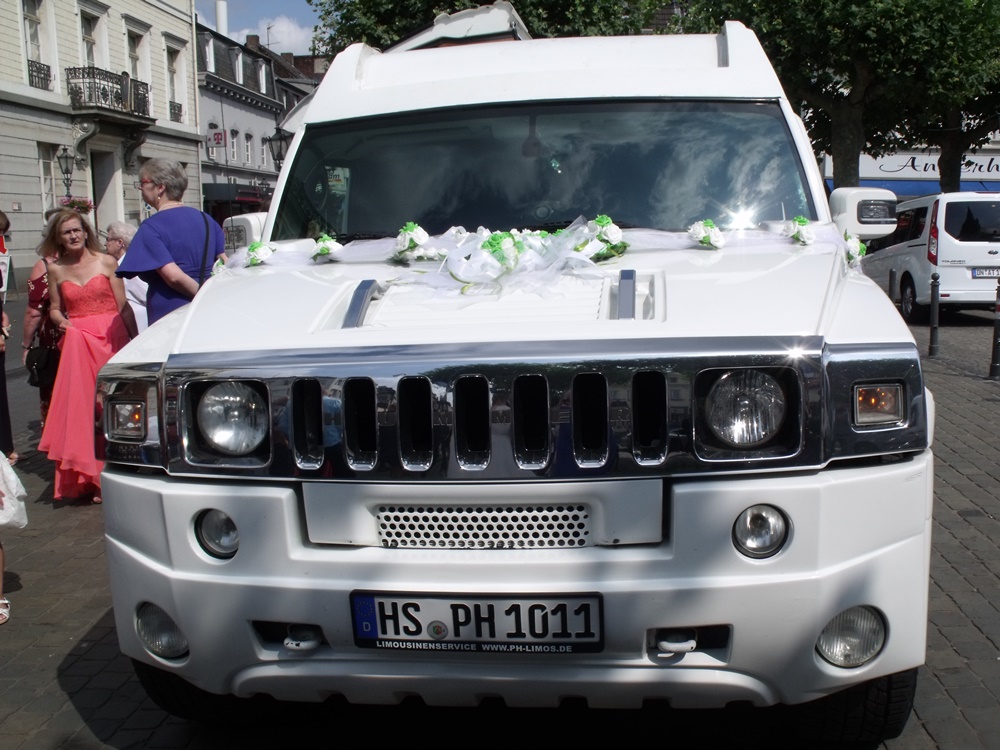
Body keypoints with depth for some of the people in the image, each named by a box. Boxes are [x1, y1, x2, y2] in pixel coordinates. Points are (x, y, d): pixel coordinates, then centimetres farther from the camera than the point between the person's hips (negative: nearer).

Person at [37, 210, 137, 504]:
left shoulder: (106, 262, 2)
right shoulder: (55, 270, 9)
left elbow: (123, 307, 1)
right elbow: (55, 308, 18)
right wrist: (60, 320, -4)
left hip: (111, 338, -2)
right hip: (77, 342, 2)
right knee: (80, 406, -2)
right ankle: (87, 475, 6)